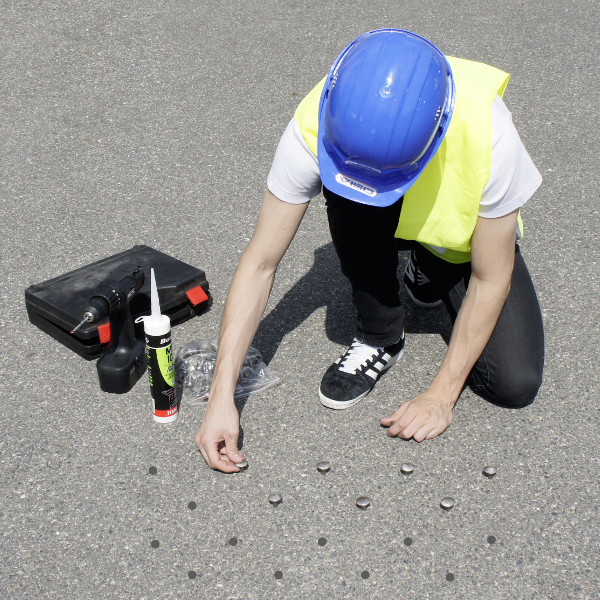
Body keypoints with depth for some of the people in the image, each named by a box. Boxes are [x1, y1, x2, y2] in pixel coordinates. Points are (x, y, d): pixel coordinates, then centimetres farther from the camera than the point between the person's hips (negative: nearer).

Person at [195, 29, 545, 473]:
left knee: (515, 385, -18)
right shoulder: (316, 125, -36)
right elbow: (261, 263, -29)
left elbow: (491, 280, -25)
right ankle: (380, 337, -9)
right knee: (346, 192, -36)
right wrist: (222, 397, -33)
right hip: (382, 227, 1)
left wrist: (442, 395, -22)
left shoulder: (488, 135, -39)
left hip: (471, 238, 0)